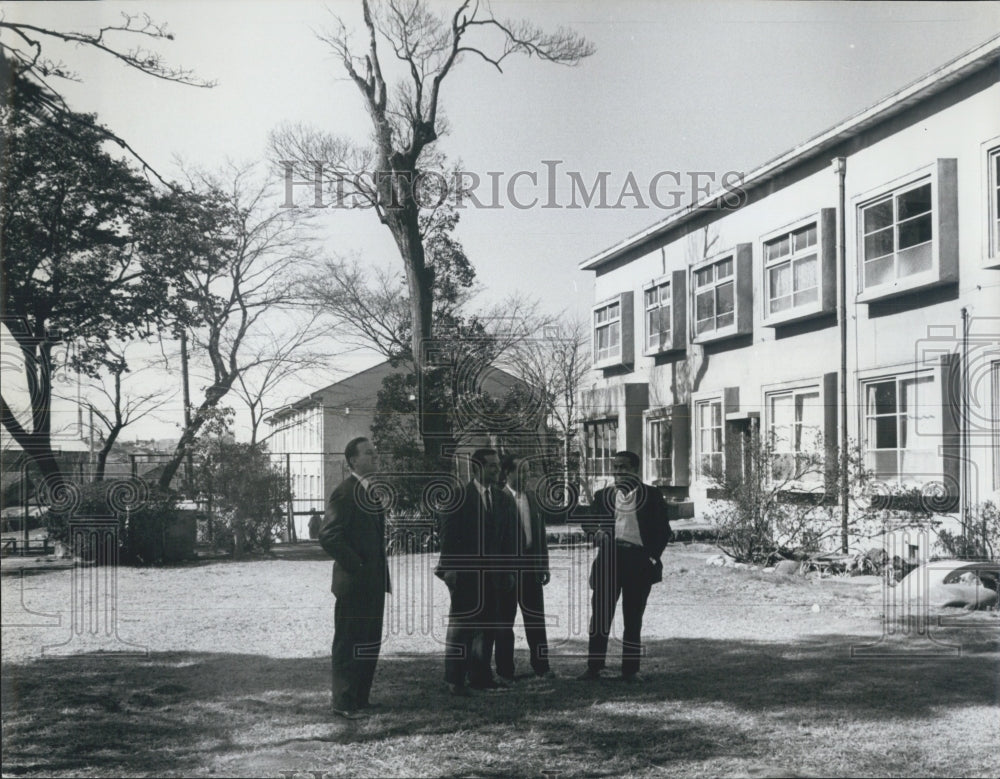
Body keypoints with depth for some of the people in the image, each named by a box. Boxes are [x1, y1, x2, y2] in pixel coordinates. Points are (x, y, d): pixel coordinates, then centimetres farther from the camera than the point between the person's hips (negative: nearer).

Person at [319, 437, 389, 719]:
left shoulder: (373, 491, 14)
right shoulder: (345, 493, -14)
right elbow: (328, 537, -22)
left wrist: (381, 573, 14)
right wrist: (356, 566, -17)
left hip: (374, 582, 9)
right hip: (354, 581, -9)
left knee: (370, 642, 13)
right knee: (348, 643, -1)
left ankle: (361, 698, 23)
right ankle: (344, 702, 7)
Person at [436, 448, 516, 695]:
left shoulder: (503, 499, 11)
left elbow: (508, 538, 12)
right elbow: (448, 533, -7)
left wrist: (508, 570, 7)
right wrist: (449, 567, -13)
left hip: (492, 572, 5)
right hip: (464, 571, -5)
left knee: (486, 624, 8)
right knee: (461, 624, -2)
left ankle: (480, 675, 17)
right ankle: (456, 679, 4)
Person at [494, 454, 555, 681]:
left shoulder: (532, 498, 10)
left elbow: (541, 533, 14)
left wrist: (544, 566, 11)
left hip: (531, 567, 6)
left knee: (536, 619, 10)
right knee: (505, 620, 5)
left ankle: (541, 665, 19)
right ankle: (505, 669, 12)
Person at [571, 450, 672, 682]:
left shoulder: (651, 495, 5)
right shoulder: (602, 495, 12)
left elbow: (663, 529, 5)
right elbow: (590, 521, 14)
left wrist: (653, 557, -5)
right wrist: (596, 532, -9)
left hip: (638, 560, -2)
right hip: (609, 557, 2)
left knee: (633, 618, 5)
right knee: (600, 614, 0)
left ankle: (630, 669, 13)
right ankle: (594, 667, 6)